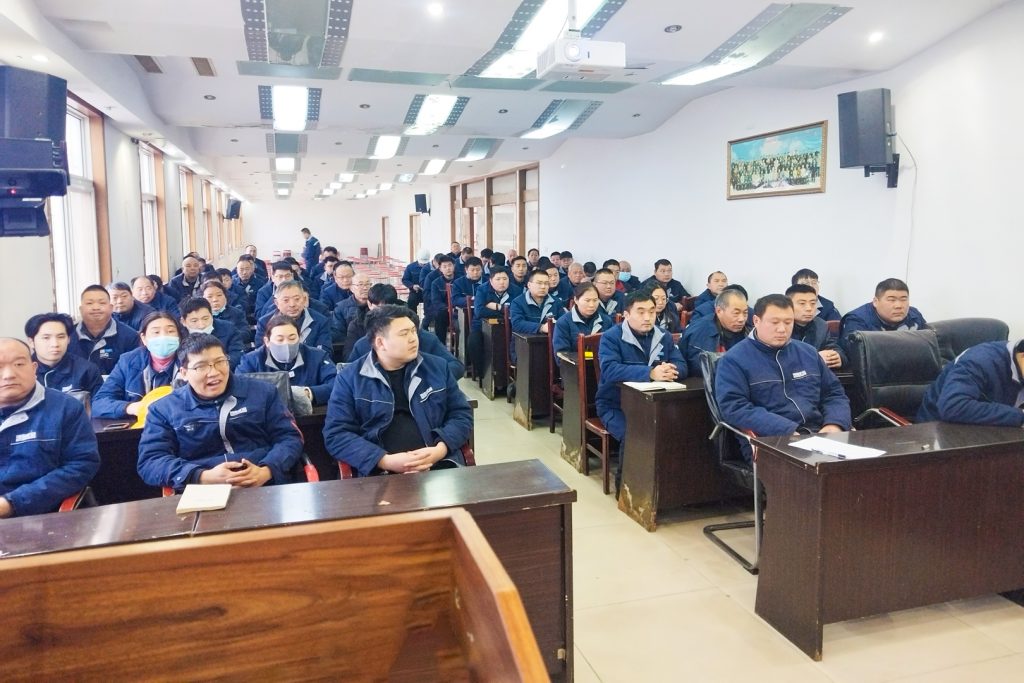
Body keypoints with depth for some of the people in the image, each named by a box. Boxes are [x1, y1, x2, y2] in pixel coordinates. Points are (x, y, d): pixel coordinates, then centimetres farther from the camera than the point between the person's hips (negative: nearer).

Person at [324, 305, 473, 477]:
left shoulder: (437, 367, 11)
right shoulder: (349, 378, 3)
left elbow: (462, 414, 12)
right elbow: (336, 434, -2)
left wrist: (441, 449, -8)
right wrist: (385, 461, -14)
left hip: (440, 463, 2)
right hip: (381, 472, -2)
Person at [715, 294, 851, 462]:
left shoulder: (808, 352, 18)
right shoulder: (734, 359, -1)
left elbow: (835, 394, 21)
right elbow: (735, 408, -12)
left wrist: (835, 424, -2)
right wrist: (788, 431, -19)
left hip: (819, 435, 6)